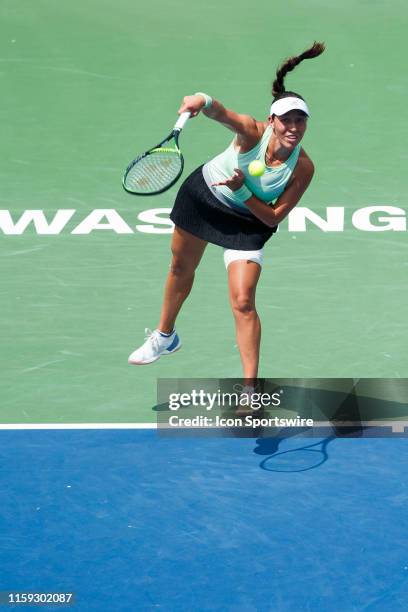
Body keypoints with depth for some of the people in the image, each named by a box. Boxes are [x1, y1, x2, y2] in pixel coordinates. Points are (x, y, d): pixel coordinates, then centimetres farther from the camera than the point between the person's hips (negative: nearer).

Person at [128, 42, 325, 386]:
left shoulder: (303, 168, -27)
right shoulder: (253, 132, -31)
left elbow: (273, 218, -20)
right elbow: (221, 114, -52)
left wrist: (242, 191, -34)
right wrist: (203, 102, -74)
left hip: (248, 222, -1)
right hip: (204, 193, 1)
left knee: (243, 302, -13)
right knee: (181, 269, 23)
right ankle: (165, 337, 51)